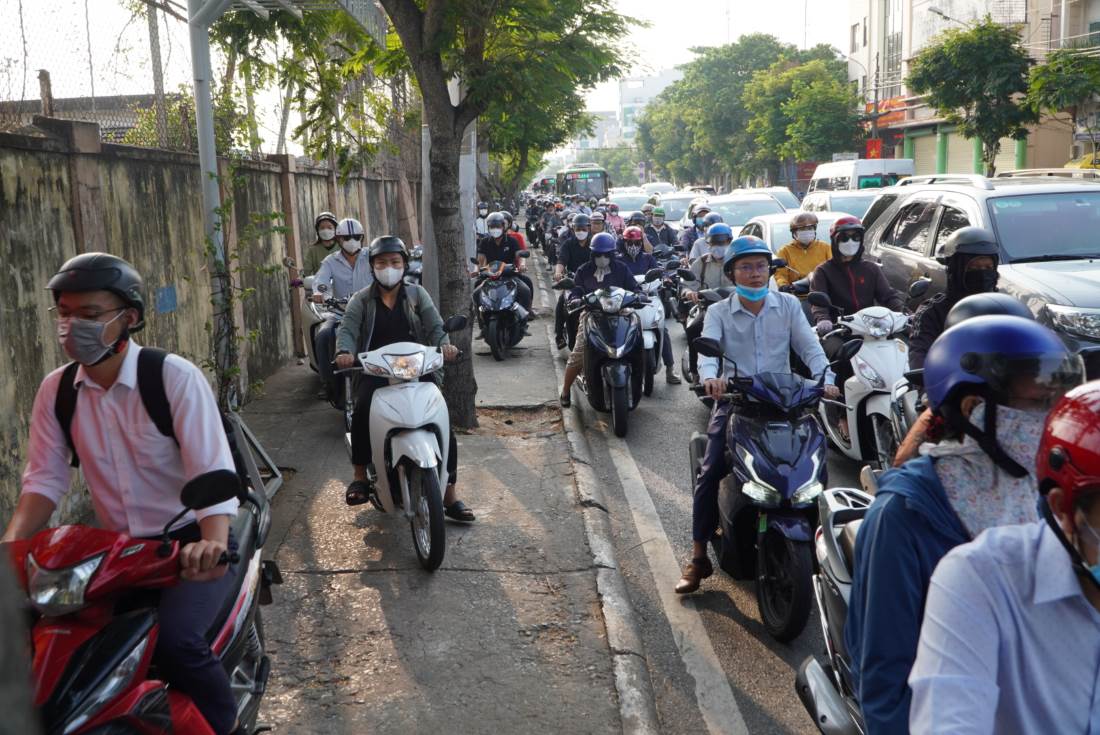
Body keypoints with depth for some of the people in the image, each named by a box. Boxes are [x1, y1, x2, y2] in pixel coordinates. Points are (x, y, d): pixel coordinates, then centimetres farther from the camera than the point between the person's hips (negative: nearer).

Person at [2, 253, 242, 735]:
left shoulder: (175, 377, -15)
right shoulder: (56, 391, 2)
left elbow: (214, 472, -23)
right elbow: (45, 478, 1)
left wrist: (214, 542, -41)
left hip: (190, 541, -5)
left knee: (175, 639, -29)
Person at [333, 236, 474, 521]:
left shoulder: (417, 294, 12)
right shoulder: (361, 300, 11)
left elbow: (434, 326, -1)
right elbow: (347, 329, -5)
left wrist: (444, 345, -24)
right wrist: (344, 352, -29)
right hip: (376, 372, -1)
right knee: (361, 413, -32)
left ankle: (450, 494, -4)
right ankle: (360, 476, -13)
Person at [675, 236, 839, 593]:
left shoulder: (788, 305, 8)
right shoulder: (718, 312, 4)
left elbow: (809, 346, -2)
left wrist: (824, 378, -22)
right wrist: (711, 376, -37)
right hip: (735, 400, -1)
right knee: (710, 472, -16)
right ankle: (698, 557, -7)